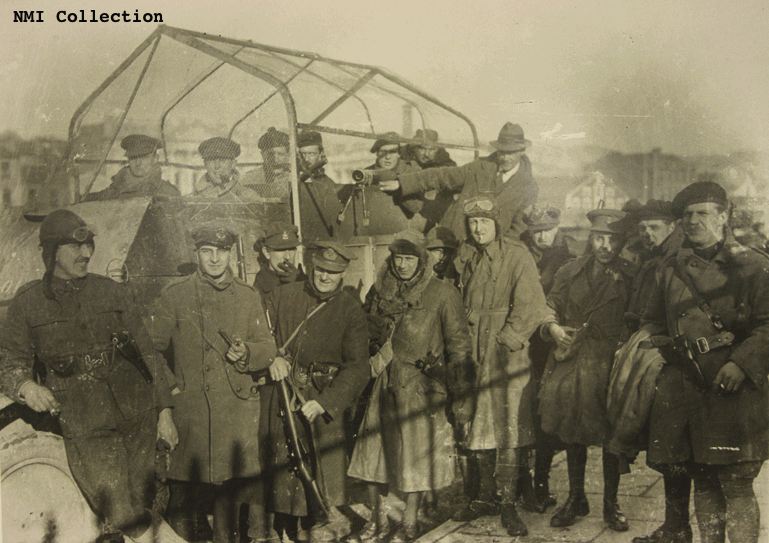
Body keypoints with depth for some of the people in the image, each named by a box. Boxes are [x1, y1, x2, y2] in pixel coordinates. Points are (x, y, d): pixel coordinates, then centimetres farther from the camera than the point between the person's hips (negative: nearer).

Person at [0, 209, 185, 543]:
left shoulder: (111, 292, 9)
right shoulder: (28, 303, 5)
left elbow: (146, 353, 11)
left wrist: (164, 409, 7)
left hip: (138, 416, 2)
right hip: (84, 427, -2)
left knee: (139, 505, 4)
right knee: (122, 515, -13)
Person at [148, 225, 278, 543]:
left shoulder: (248, 297, 13)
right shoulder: (174, 296, 6)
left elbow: (268, 348, 12)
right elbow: (152, 348, 7)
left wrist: (246, 353, -8)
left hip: (235, 412, 2)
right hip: (188, 412, -2)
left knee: (229, 492, 8)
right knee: (183, 493, -4)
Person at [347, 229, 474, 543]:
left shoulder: (443, 295, -7)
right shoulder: (380, 291, 6)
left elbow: (459, 347, -5)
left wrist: (461, 396, -7)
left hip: (422, 387, -4)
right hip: (384, 385, 4)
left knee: (417, 455, 3)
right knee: (377, 449, 7)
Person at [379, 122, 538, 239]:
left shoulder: (528, 188, 3)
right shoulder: (481, 167, 7)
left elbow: (519, 229, 7)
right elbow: (441, 176, 11)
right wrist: (401, 183, 9)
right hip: (452, 240, 2)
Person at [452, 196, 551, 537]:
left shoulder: (517, 256, -4)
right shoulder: (464, 256, 11)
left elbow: (528, 306, -10)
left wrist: (507, 340, -16)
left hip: (509, 350, -5)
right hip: (474, 351, 5)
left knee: (508, 425, -7)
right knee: (480, 423, 9)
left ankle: (508, 503, 0)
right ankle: (485, 496, 19)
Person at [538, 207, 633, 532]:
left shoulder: (629, 278, -1)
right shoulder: (569, 273, 7)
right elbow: (549, 308, 11)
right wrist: (553, 328, -8)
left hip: (611, 366, -3)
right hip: (571, 362, 3)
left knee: (611, 436, 3)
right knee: (573, 434, 11)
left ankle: (611, 503, 20)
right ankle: (576, 498, 26)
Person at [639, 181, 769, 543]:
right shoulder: (671, 270, 17)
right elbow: (653, 322, 26)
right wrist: (646, 343, 6)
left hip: (733, 388, -4)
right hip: (682, 388, 4)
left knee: (736, 485, -5)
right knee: (703, 481, 11)